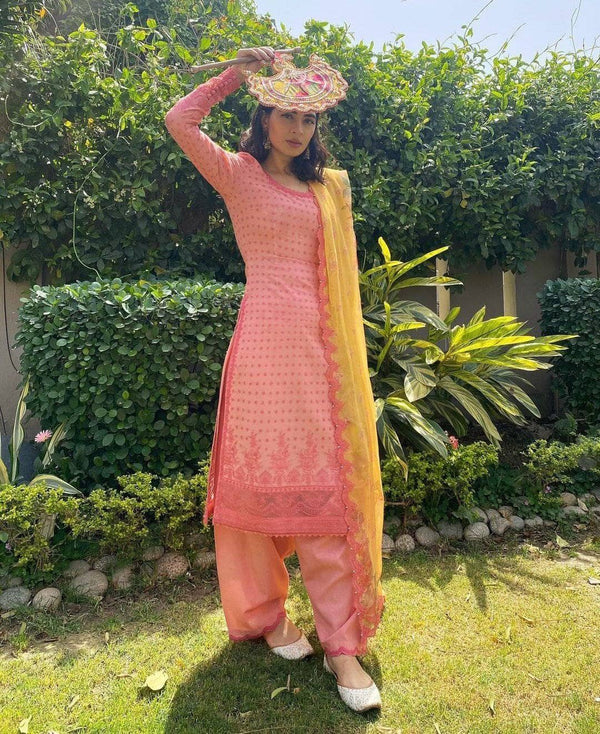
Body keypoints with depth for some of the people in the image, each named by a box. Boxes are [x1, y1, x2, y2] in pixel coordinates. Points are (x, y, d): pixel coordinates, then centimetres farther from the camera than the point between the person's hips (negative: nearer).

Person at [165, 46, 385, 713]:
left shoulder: (327, 186, 20)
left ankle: (341, 643, 10)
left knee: (326, 485, 1)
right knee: (262, 476, 1)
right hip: (266, 339, -4)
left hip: (320, 346, 4)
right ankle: (264, 612, 23)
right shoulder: (238, 173, 8)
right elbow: (179, 122, -6)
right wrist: (237, 75, 5)